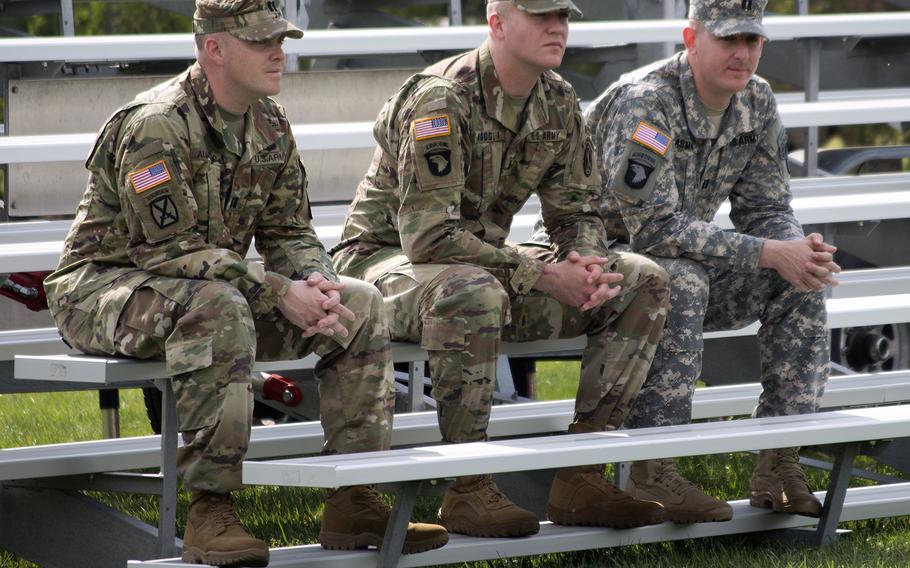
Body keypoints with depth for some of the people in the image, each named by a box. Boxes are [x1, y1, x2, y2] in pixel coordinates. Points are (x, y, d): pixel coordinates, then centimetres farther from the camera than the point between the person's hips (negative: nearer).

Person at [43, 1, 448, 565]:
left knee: (360, 305, -5)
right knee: (218, 308, -40)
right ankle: (210, 513, -37)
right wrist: (279, 292, -28)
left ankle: (355, 502, -5)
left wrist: (318, 284, -15)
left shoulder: (269, 125, 5)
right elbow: (170, 249, -26)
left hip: (224, 289, 8)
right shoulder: (155, 126, -23)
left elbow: (290, 232, 9)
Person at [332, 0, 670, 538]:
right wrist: (544, 276, -28)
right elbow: (428, 236, -29)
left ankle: (581, 478, -9)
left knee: (643, 283, -5)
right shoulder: (440, 99, -23)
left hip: (486, 260, 8)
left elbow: (579, 214, 10)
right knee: (473, 292, -43)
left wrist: (585, 268, -15)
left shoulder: (559, 104, 2)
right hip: (388, 257, -8)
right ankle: (468, 490, -30)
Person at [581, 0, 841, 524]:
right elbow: (655, 227, -31)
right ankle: (652, 474, -34)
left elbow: (766, 210, 6)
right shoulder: (645, 102, -25)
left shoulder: (757, 102, 0)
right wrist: (770, 253, -32)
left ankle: (778, 466, -12)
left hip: (684, 262, 8)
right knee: (681, 282, -37)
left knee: (802, 282, -11)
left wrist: (802, 250, -20)